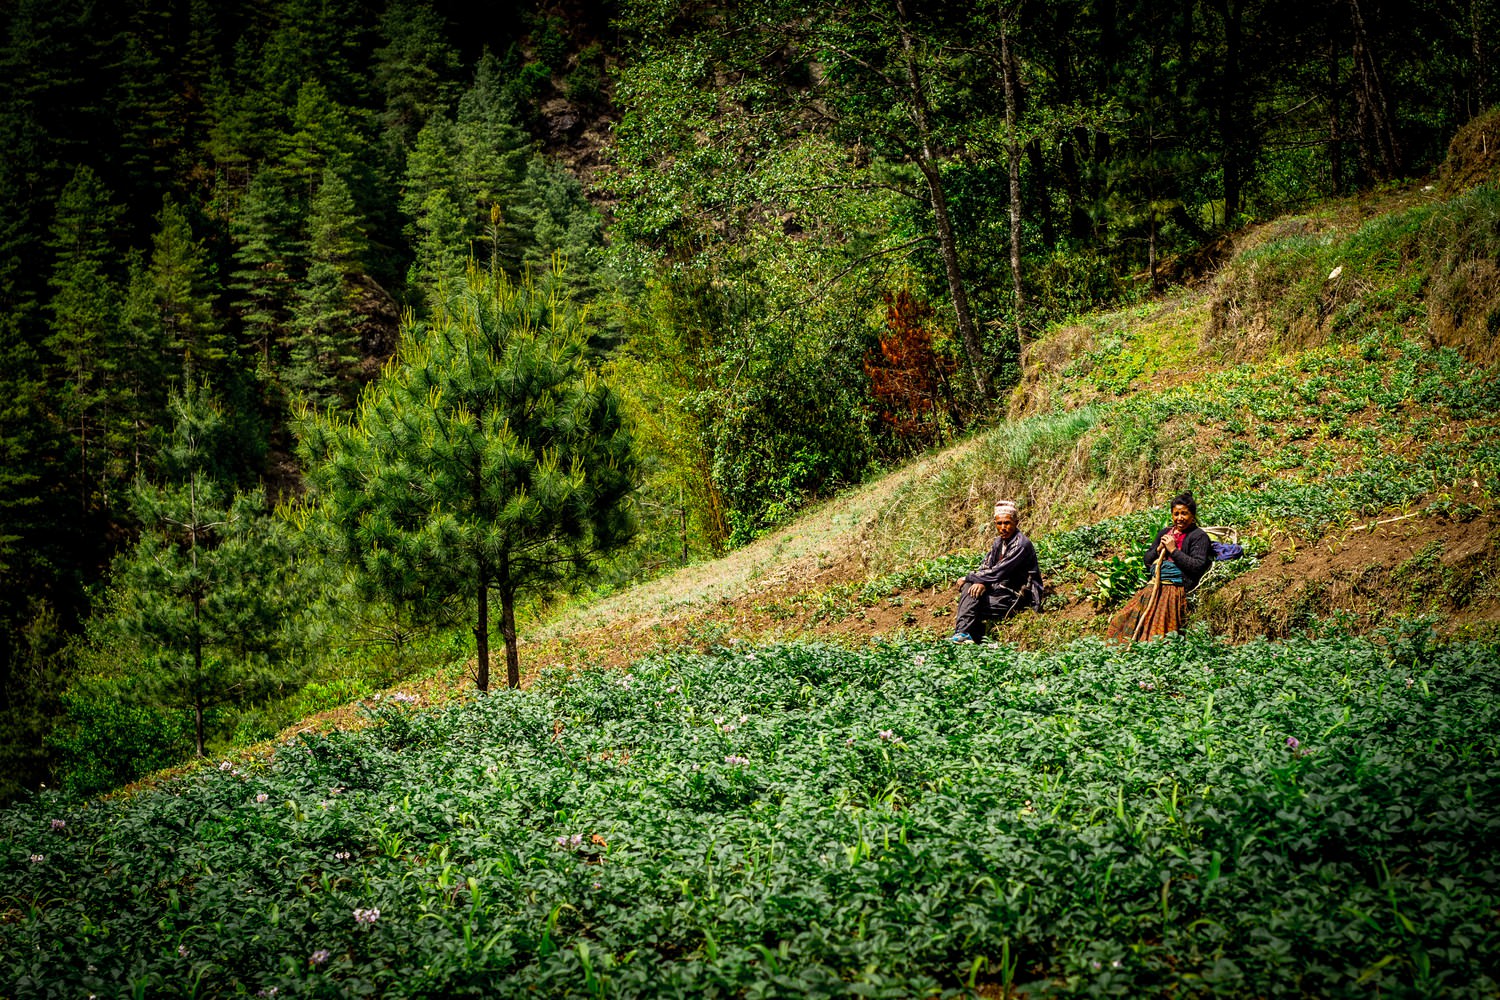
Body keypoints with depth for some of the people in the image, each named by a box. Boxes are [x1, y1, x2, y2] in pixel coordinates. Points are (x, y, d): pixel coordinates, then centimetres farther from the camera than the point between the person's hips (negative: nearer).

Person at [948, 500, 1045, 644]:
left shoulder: (1022, 544, -19)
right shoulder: (1000, 541, 9)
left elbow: (998, 572, -22)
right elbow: (985, 566, 6)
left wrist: (969, 578, -15)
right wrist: (981, 582, -18)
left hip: (1019, 596, -8)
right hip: (1003, 588, 8)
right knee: (969, 587, -15)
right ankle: (962, 631, -23)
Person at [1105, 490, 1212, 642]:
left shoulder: (1199, 536, 0)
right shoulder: (1165, 532, 21)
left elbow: (1198, 566, -12)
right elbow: (1147, 560, 21)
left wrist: (1174, 550, -11)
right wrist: (1159, 549, 1)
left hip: (1175, 588, -7)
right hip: (1155, 585, 7)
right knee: (1123, 619, -3)